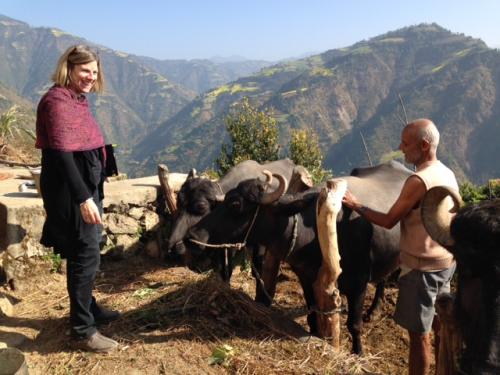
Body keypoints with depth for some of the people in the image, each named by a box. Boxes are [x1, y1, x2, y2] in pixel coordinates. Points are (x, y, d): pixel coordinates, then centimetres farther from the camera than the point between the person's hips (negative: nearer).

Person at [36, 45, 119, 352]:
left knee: (85, 251, 19)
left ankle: (88, 308, 36)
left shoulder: (77, 98, 12)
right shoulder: (58, 100, -16)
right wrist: (83, 198, -30)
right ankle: (83, 331, 5)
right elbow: (61, 153, -24)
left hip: (86, 184, 10)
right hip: (70, 188, -10)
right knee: (86, 255, -5)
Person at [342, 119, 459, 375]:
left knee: (419, 333, 3)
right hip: (446, 261, 9)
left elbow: (388, 221, -16)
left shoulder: (418, 181, -23)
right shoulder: (447, 174, 5)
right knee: (441, 326, 22)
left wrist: (356, 206, -4)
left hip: (422, 267, -9)